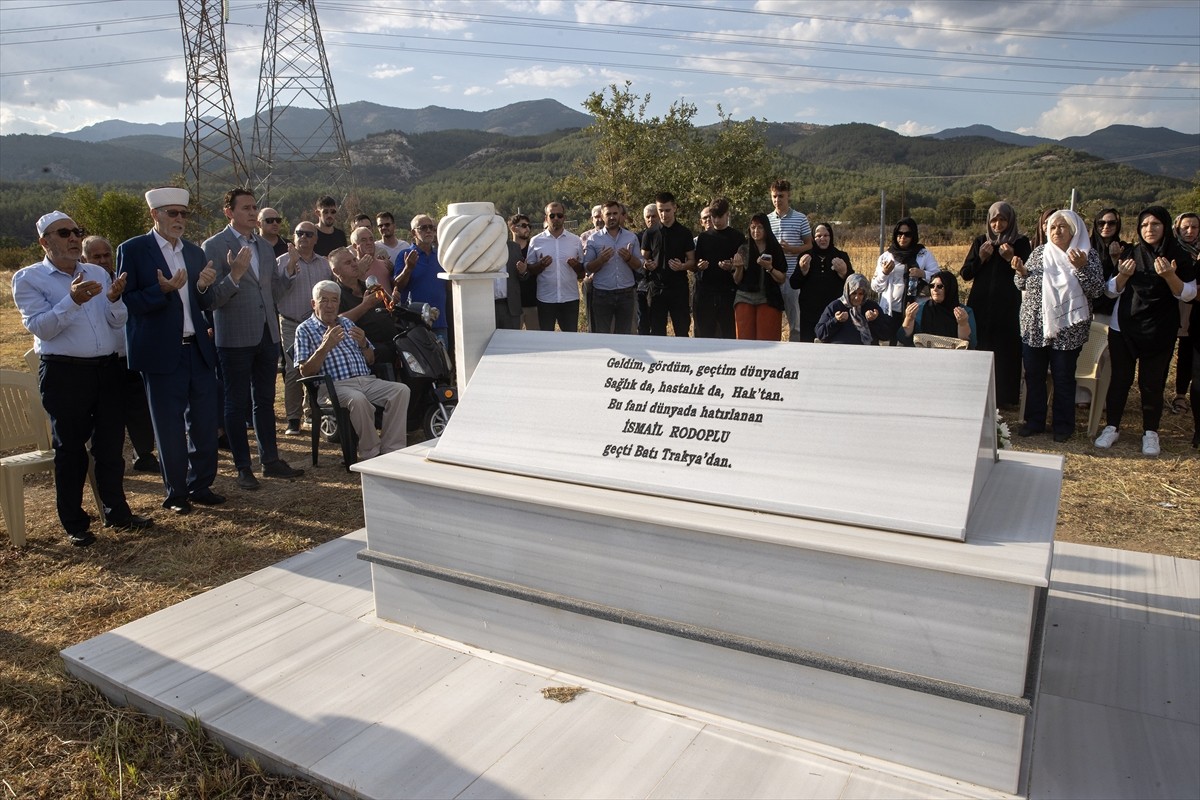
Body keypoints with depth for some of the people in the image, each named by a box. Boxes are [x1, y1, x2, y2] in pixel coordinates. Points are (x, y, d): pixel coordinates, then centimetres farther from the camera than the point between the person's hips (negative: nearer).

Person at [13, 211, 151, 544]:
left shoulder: (98, 273, 11)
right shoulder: (28, 278, -2)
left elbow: (118, 323, 8)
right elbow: (40, 327, -12)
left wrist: (115, 300, -13)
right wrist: (72, 301, -25)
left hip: (107, 368, 4)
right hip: (64, 373, -4)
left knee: (111, 444, 10)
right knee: (70, 448, 5)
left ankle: (117, 512, 22)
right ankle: (74, 523, 16)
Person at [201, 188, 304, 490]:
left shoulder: (265, 247, 12)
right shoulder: (214, 246, -8)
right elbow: (211, 299, -14)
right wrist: (234, 276, -28)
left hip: (267, 335, 6)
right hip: (235, 338, -6)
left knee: (265, 400, 14)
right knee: (237, 403, 4)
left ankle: (270, 460, 24)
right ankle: (243, 468, 13)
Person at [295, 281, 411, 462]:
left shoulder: (347, 323, 24)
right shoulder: (304, 330, 8)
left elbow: (371, 360, 24)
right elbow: (305, 371, -4)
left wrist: (363, 343, 1)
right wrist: (325, 347, -16)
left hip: (366, 380, 5)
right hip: (335, 385, -5)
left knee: (401, 390, -21)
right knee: (357, 399, -38)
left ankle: (391, 449, -21)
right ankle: (370, 454, -23)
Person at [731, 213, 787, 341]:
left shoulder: (776, 249, 5)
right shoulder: (743, 249, 8)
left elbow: (782, 279, 2)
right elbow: (737, 281, 10)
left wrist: (769, 268, -14)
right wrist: (739, 267, -9)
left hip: (768, 300, -1)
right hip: (745, 298, 1)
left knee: (767, 340, -7)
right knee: (745, 338, -6)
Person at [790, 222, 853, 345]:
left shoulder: (841, 256, 7)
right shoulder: (805, 257, 9)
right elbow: (793, 284, 3)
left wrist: (844, 272, -18)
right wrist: (802, 269, -14)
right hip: (809, 312, 1)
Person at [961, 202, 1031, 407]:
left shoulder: (1021, 243, 2)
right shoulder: (981, 241, 10)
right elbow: (965, 274, 6)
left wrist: (1011, 259, -19)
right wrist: (981, 258, -9)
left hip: (1008, 307, -2)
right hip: (980, 305, 2)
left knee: (1006, 350, -4)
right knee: (979, 350, 0)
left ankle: (1004, 397, 4)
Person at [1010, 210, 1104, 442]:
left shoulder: (1088, 255, -3)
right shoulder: (1039, 252, 6)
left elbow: (1097, 290, -10)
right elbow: (1022, 285, 11)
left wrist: (1081, 267, -24)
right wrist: (1021, 271, -10)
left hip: (1067, 330, -3)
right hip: (1034, 327, 3)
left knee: (1063, 379, 6)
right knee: (1033, 376, 10)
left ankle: (1063, 425, 20)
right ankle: (1034, 421, 24)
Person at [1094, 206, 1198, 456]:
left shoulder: (1179, 257, -2)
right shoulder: (1130, 254, 3)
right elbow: (1111, 291, 4)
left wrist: (1170, 276, -22)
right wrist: (1123, 275, -16)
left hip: (1159, 331, -1)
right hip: (1123, 328, 1)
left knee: (1152, 383, 3)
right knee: (1120, 379, 6)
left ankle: (1150, 433, 15)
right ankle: (1112, 427, 16)